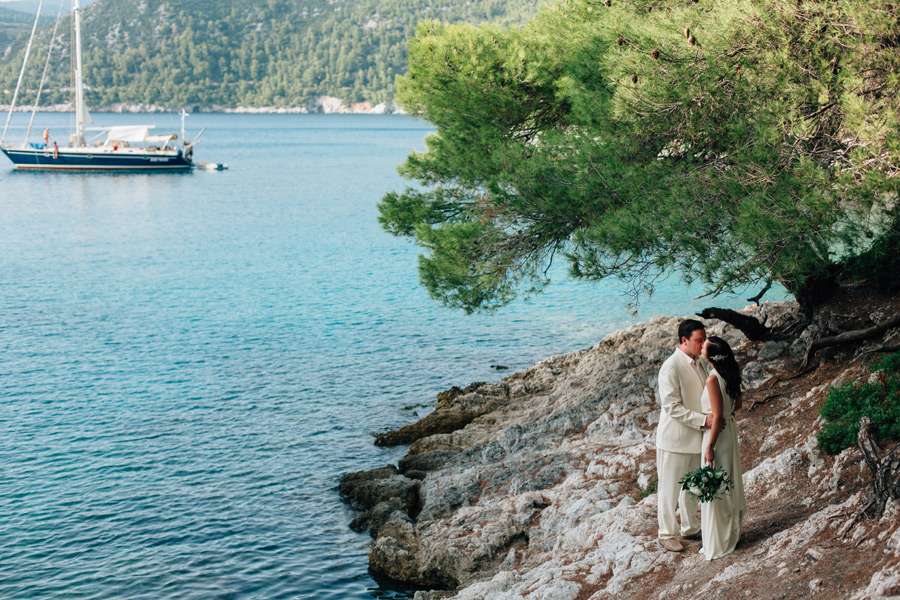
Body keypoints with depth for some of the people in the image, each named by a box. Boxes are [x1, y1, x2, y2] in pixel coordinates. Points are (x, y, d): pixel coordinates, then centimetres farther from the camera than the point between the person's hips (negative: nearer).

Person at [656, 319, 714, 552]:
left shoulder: (701, 362, 5)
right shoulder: (671, 368, -21)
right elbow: (672, 408, -23)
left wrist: (713, 416, 4)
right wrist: (703, 420, -27)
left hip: (696, 436, 8)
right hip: (675, 439, -8)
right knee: (669, 488, 5)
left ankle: (690, 528, 35)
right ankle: (666, 533, 18)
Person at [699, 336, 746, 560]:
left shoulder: (713, 379, -23)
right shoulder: (731, 375, 1)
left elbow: (718, 416, -23)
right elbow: (737, 405, 12)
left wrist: (710, 447, -19)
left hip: (717, 434, -9)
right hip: (729, 430, 9)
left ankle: (717, 543, 12)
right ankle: (732, 531, 32)